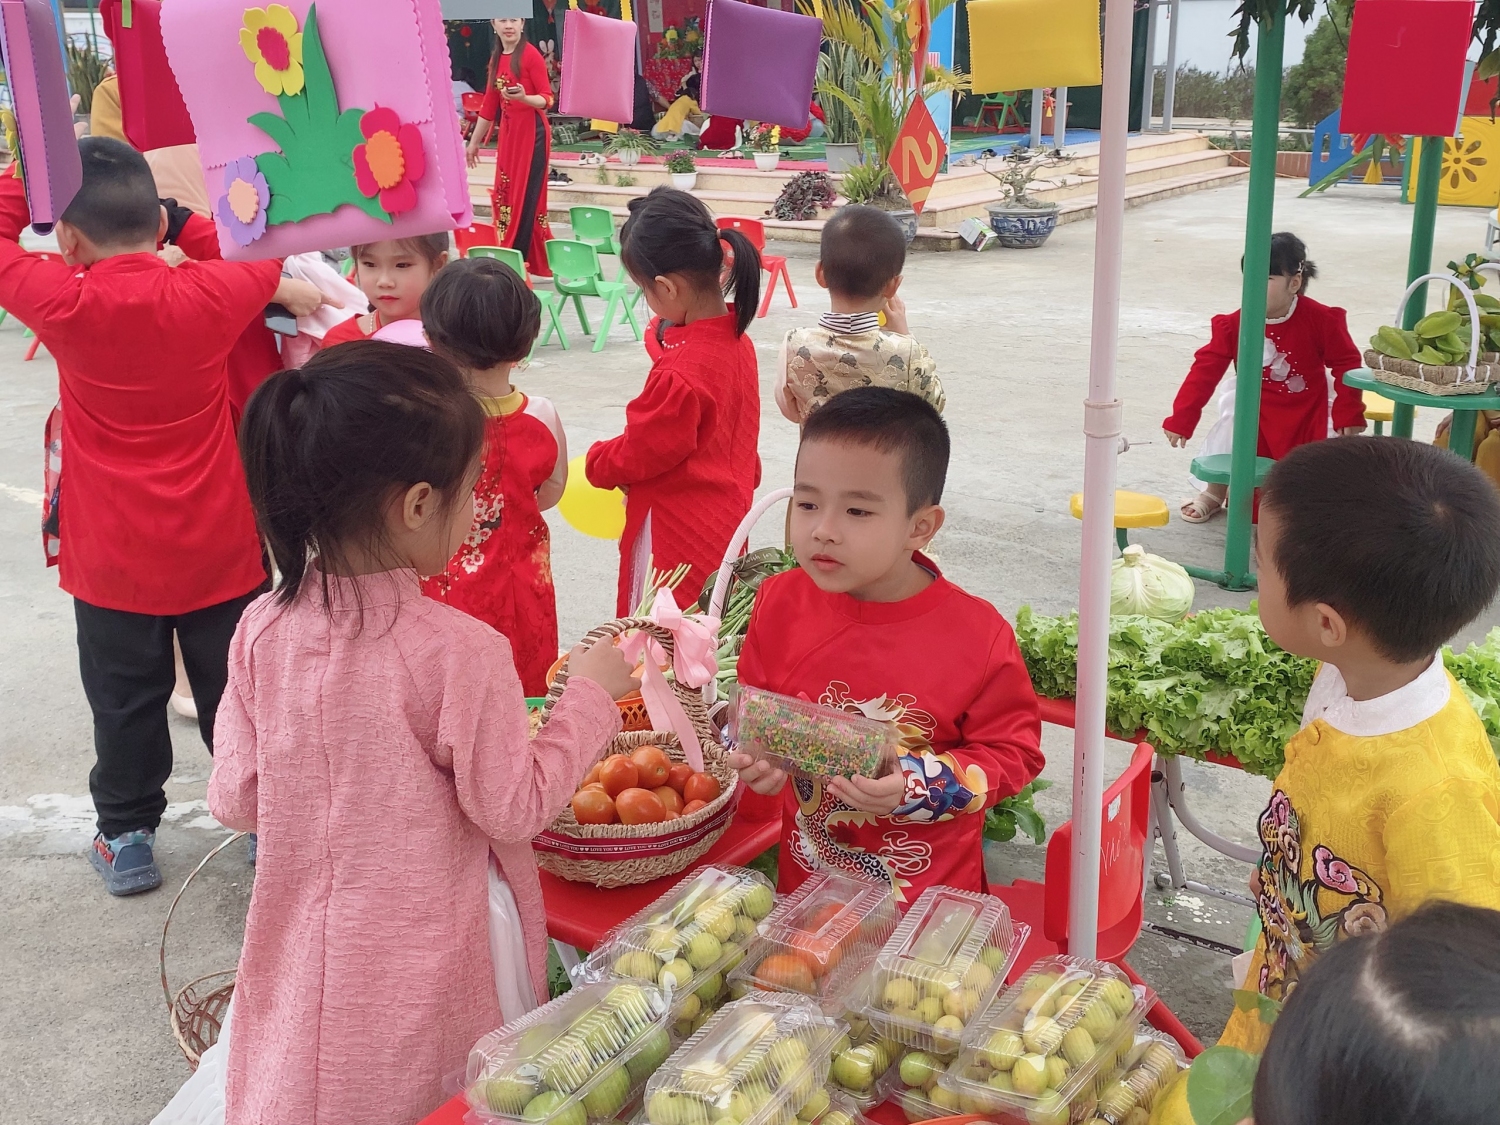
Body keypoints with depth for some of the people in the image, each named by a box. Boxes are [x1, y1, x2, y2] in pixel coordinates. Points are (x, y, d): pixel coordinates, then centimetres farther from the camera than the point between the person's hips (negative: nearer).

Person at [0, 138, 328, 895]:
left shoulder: (67, 304, -15)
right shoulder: (209, 294, -10)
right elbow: (276, 269, 10)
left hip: (113, 560, -1)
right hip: (220, 550, 1)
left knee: (125, 703, 15)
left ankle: (126, 838, 27)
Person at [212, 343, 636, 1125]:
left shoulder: (262, 631, -10)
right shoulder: (461, 652, -24)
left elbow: (235, 799, -2)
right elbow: (514, 810, -14)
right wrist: (590, 694, -5)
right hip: (429, 982, -4)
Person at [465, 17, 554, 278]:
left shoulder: (531, 55, -8)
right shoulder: (496, 59, 14)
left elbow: (547, 99, -11)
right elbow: (490, 104, 19)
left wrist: (524, 97, -31)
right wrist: (474, 141, 21)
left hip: (531, 133, -8)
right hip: (508, 133, 8)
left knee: (524, 195, -6)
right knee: (505, 195, 8)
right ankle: (533, 261, 16)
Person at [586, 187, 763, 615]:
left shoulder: (680, 373, -27)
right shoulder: (737, 338, 0)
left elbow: (637, 454, -15)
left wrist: (595, 462, 3)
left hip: (679, 535, -9)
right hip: (725, 523, 9)